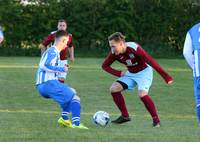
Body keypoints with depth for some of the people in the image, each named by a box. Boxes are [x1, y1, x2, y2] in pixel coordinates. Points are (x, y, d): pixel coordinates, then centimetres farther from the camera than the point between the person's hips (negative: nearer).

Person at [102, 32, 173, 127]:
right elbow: (105, 66, 1)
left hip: (144, 72, -6)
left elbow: (151, 62, -30)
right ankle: (125, 116, 2)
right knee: (114, 88, -9)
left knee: (142, 94, -28)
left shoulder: (134, 48, -31)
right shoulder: (114, 53, -15)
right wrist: (119, 73, -15)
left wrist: (166, 76, -30)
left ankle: (156, 120, -16)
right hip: (130, 74, 6)